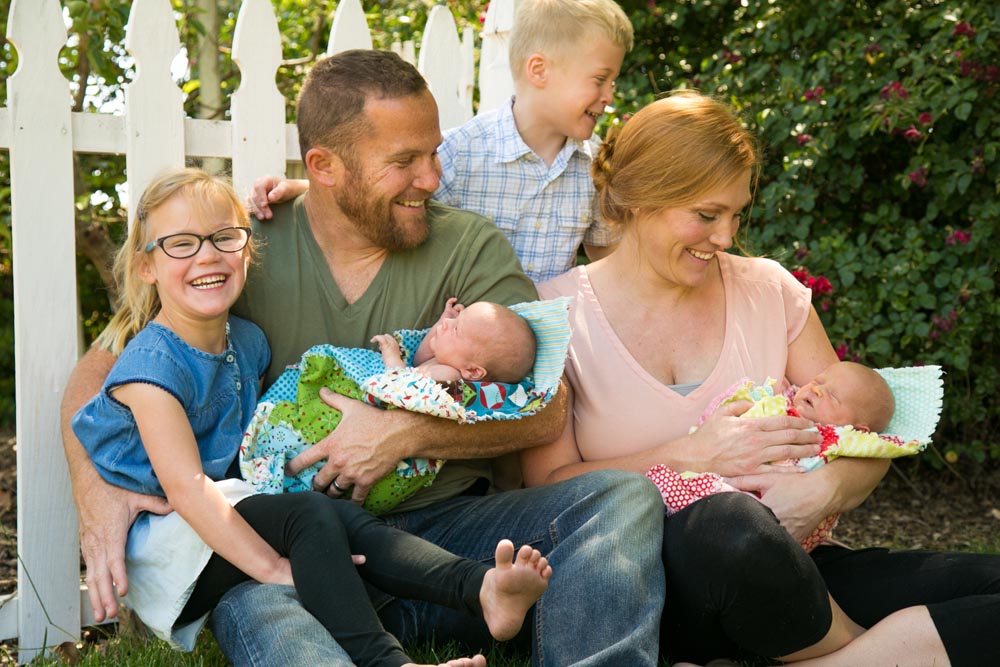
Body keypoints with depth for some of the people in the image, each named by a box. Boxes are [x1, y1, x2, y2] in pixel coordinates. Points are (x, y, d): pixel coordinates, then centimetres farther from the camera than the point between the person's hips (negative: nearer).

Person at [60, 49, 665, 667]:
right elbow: (99, 372, 7)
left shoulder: (471, 247, 5)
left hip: (447, 522, 2)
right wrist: (95, 490, -13)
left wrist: (408, 434, -17)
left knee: (626, 496, -23)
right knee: (245, 599, -38)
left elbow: (546, 411, -2)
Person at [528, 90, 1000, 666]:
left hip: (783, 565, 4)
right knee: (730, 527, -40)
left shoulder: (769, 290, 11)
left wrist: (825, 489, -14)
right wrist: (693, 457, -15)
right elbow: (549, 486, -5)